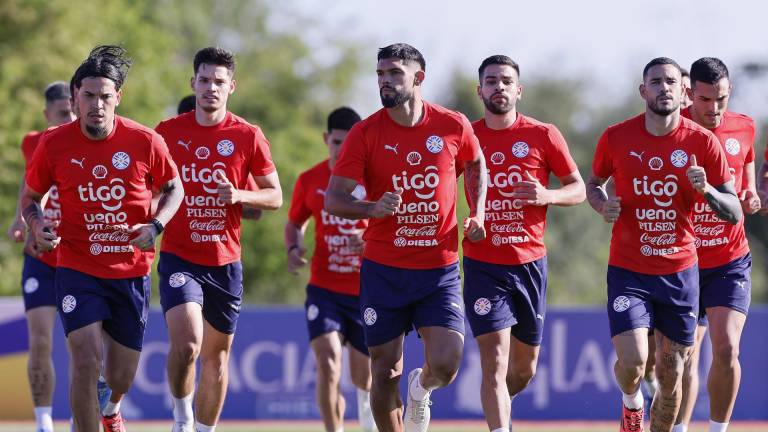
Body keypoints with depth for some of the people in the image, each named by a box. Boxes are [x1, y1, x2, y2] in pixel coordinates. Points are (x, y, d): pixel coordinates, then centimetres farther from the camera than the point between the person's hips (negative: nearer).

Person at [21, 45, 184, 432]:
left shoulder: (145, 142, -8)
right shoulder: (53, 144, -8)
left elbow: (173, 188, 8)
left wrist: (155, 226, -11)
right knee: (86, 360, -21)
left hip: (131, 272, 1)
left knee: (121, 377, 12)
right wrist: (36, 225, -14)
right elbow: (30, 196, 8)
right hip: (77, 268, -1)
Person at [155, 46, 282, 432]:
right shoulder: (168, 132, 1)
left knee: (217, 357, 11)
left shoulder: (248, 137, 0)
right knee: (187, 343, -22)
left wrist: (238, 195, -13)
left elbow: (275, 197, 5)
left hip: (225, 262, 2)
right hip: (179, 258, -2)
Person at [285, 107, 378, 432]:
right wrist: (294, 249, -5)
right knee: (328, 362, -21)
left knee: (363, 377, 12)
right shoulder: (309, 180, 2)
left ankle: (366, 405, 48)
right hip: (324, 288, 0)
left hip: (368, 291, 0)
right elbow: (294, 224, 16)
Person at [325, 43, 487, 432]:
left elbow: (475, 165, 20)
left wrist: (477, 213, 7)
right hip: (383, 270, 0)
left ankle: (421, 388, 26)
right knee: (385, 371, 3)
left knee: (445, 365, -11)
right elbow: (333, 199, -8)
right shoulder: (365, 133, -6)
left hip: (440, 269, 0)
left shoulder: (454, 126, -2)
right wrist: (373, 208, -27)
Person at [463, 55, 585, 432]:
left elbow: (579, 189, 4)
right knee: (494, 362, -16)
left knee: (523, 370, 14)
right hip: (483, 265, -2)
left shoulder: (543, 135, 1)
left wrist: (547, 196, -16)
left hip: (530, 263, 2)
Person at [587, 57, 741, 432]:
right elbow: (593, 184, 15)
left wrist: (706, 190, -21)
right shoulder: (616, 138, -3)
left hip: (680, 271, 1)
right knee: (632, 363, -17)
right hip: (628, 270, -1)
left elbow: (734, 214, -1)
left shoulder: (703, 142, -4)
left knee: (671, 376, 5)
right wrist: (603, 205, -8)